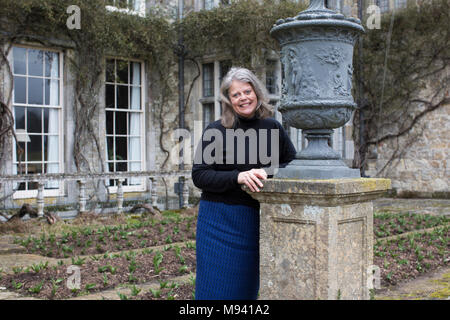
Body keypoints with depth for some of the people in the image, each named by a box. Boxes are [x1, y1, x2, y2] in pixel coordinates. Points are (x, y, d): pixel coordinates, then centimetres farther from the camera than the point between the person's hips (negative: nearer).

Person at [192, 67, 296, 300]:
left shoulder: (272, 128, 5)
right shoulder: (215, 132, -5)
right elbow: (199, 176, -10)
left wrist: (268, 172, -12)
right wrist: (238, 177, -24)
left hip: (256, 220, 3)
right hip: (219, 219, -3)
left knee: (247, 286, 12)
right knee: (217, 286, 3)